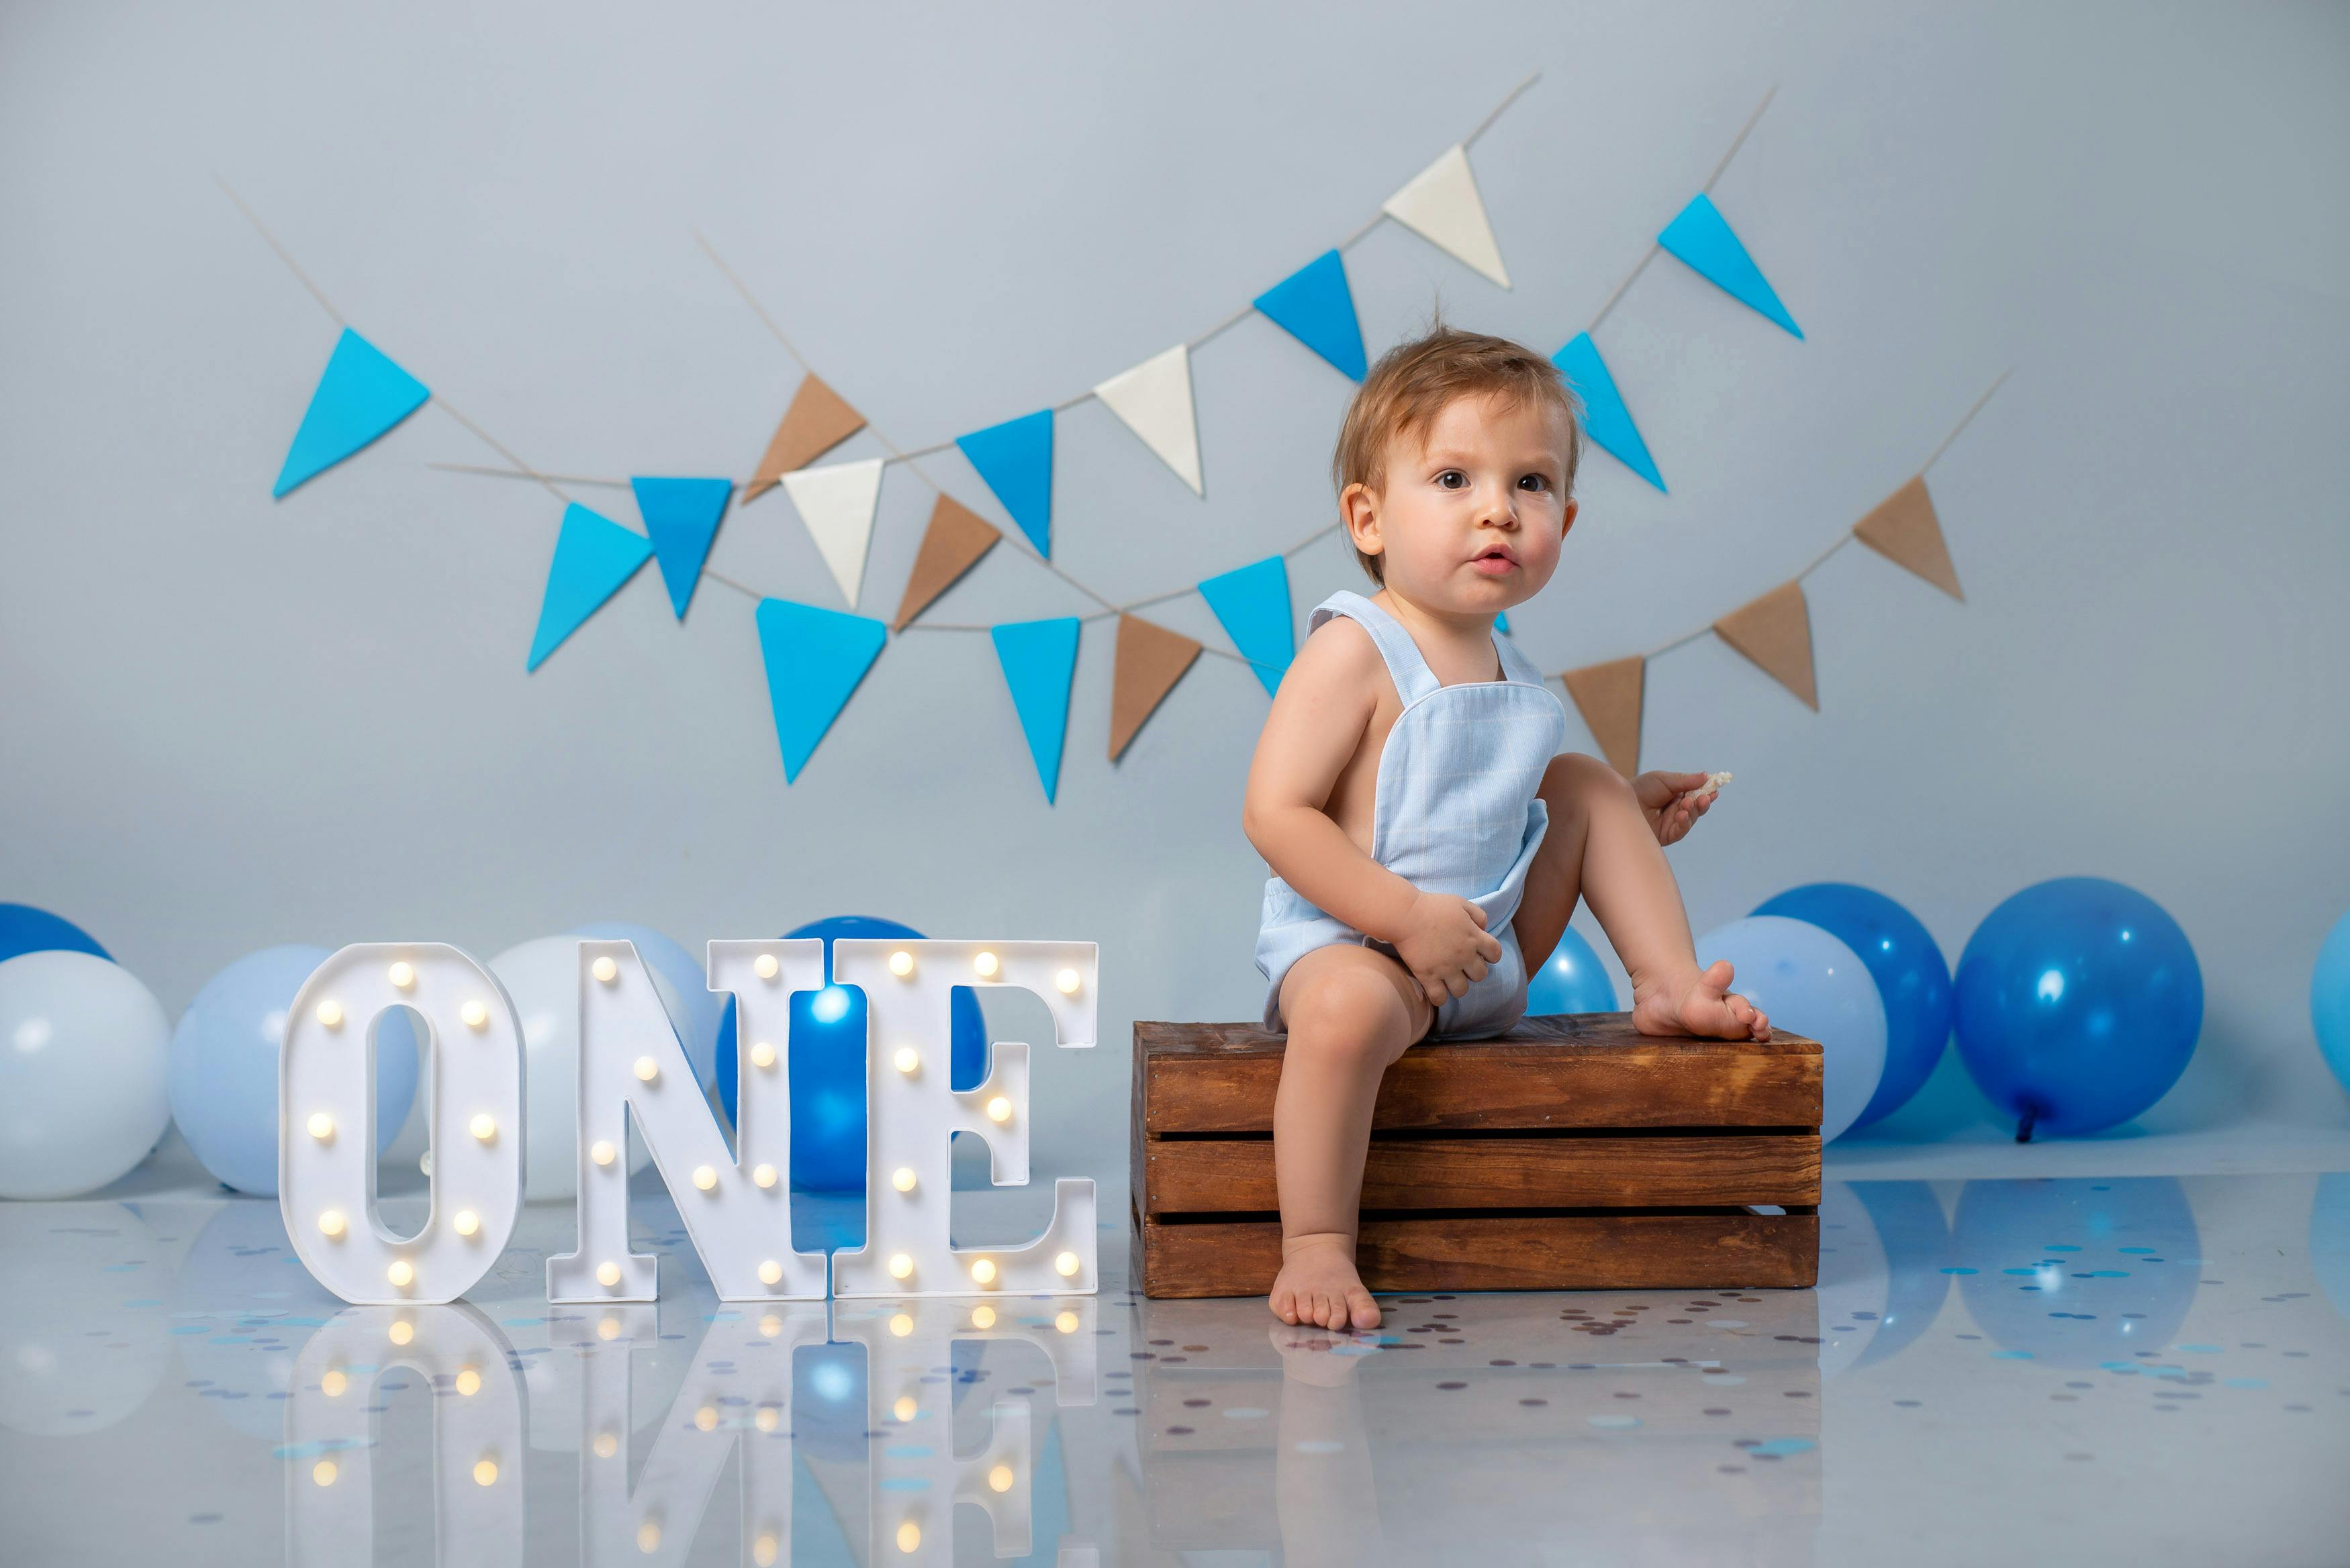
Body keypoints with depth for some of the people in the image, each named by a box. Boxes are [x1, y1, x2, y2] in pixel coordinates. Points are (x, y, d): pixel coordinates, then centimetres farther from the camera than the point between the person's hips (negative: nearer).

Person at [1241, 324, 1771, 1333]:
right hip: (1349, 944, -8)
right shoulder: (1356, 652, -17)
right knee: (1351, 1007, -42)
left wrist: (1630, 813, 15)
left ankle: (1670, 985, 14)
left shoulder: (1504, 672, 9)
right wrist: (1407, 917, -28)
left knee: (1582, 784, 11)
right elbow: (1275, 814, -23)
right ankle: (1315, 1250, -32)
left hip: (1489, 959, 8)